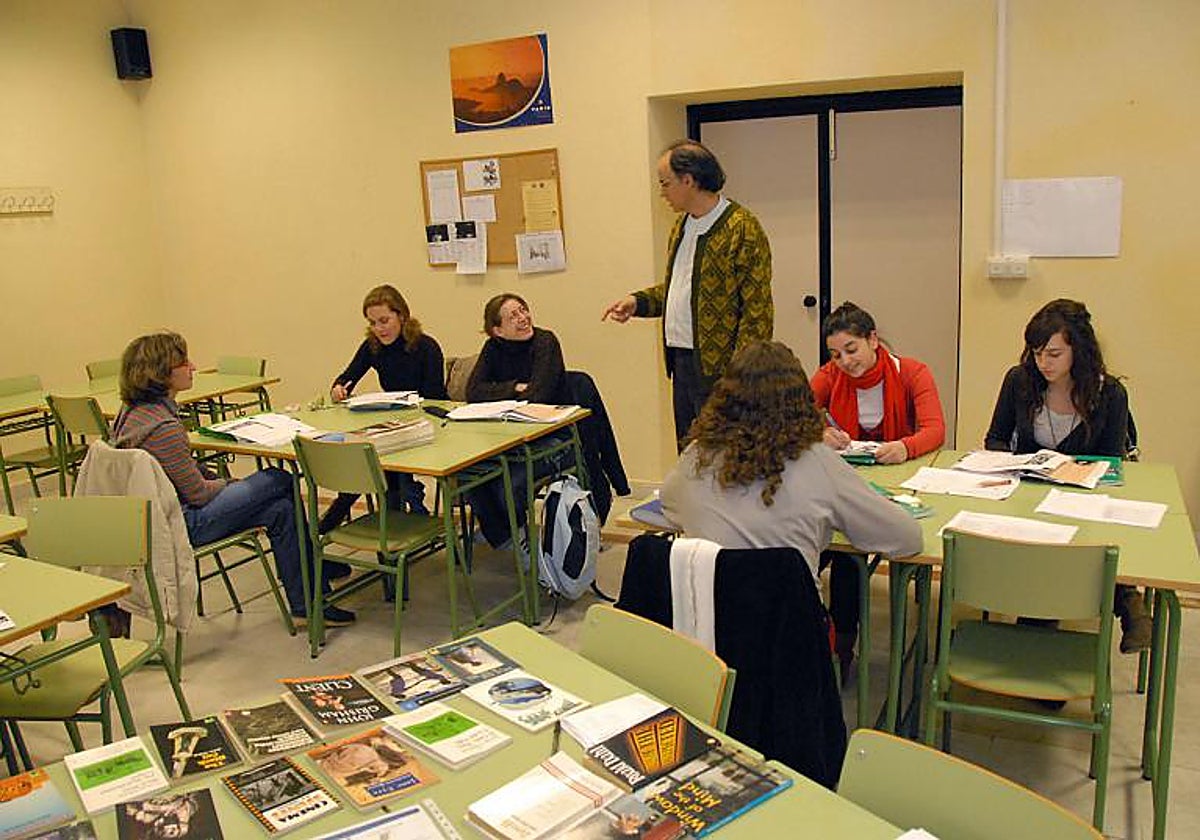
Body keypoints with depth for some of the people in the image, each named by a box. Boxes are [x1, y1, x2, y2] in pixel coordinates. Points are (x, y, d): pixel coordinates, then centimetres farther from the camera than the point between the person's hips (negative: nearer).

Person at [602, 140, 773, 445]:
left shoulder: (742, 229, -14)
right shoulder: (683, 224, 14)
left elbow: (757, 311, -16)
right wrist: (638, 302, 10)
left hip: (717, 367, -9)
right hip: (680, 361, 9)